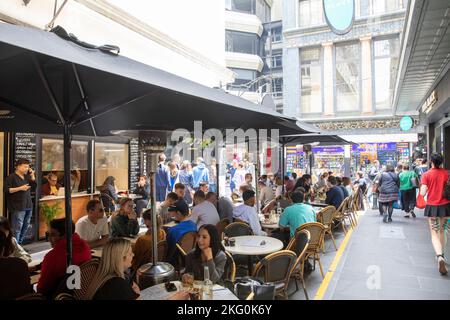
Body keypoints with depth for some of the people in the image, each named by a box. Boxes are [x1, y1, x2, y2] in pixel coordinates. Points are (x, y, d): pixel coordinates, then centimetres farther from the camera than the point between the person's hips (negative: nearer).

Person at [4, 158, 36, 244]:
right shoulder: (11, 177, -5)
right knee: (17, 228, -7)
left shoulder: (27, 176, 14)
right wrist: (20, 188, -17)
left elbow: (34, 185, 16)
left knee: (25, 227, 11)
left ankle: (20, 244, 23)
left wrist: (32, 175, 5)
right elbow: (6, 190, -11)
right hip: (18, 208, -7)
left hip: (28, 206, 7)